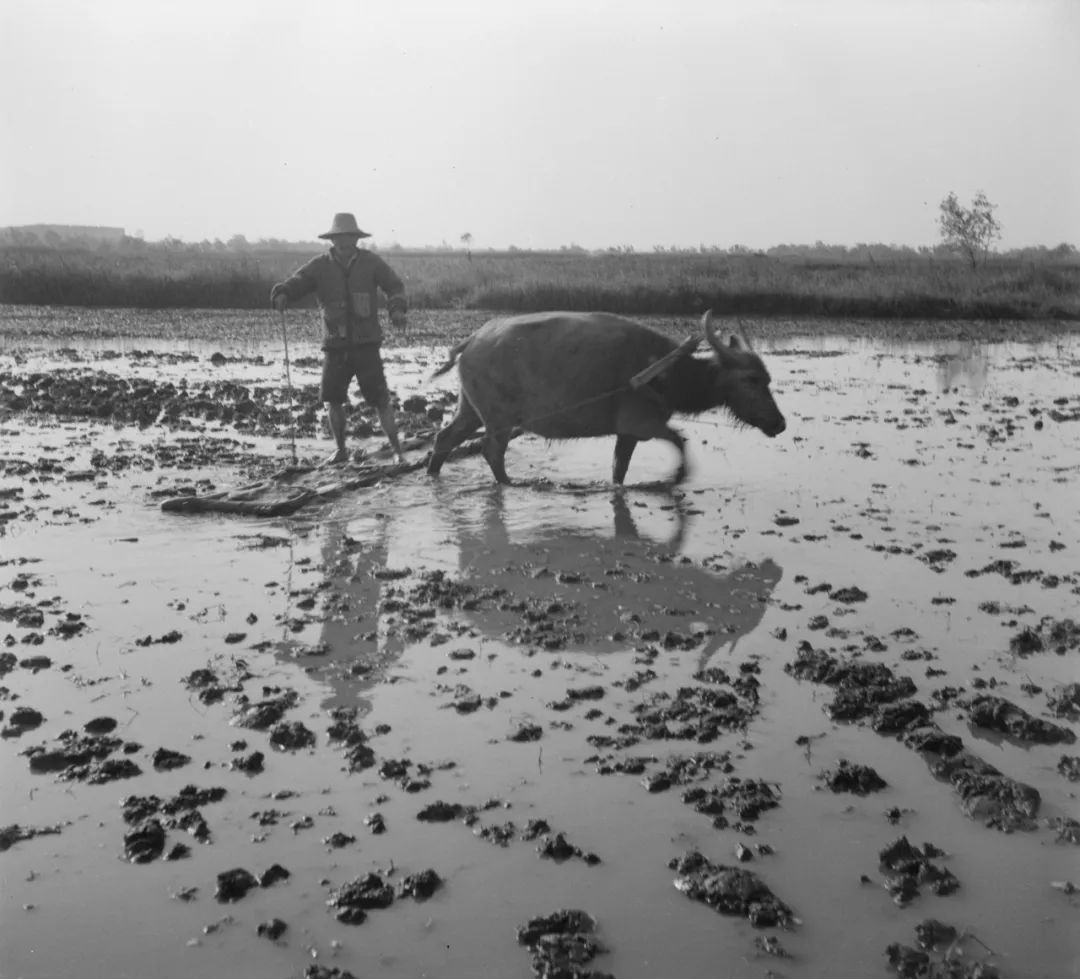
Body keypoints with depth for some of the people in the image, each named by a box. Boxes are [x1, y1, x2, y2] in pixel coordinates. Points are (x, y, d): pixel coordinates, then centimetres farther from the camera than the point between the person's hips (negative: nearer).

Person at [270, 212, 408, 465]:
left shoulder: (369, 262, -1)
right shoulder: (319, 266, 0)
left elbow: (394, 286, 5)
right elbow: (294, 283, -7)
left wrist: (397, 309, -15)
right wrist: (281, 295, -31)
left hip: (366, 343, -2)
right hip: (335, 345, 2)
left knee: (379, 398, -6)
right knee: (331, 397, -2)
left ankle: (397, 450, 7)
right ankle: (341, 450, 18)